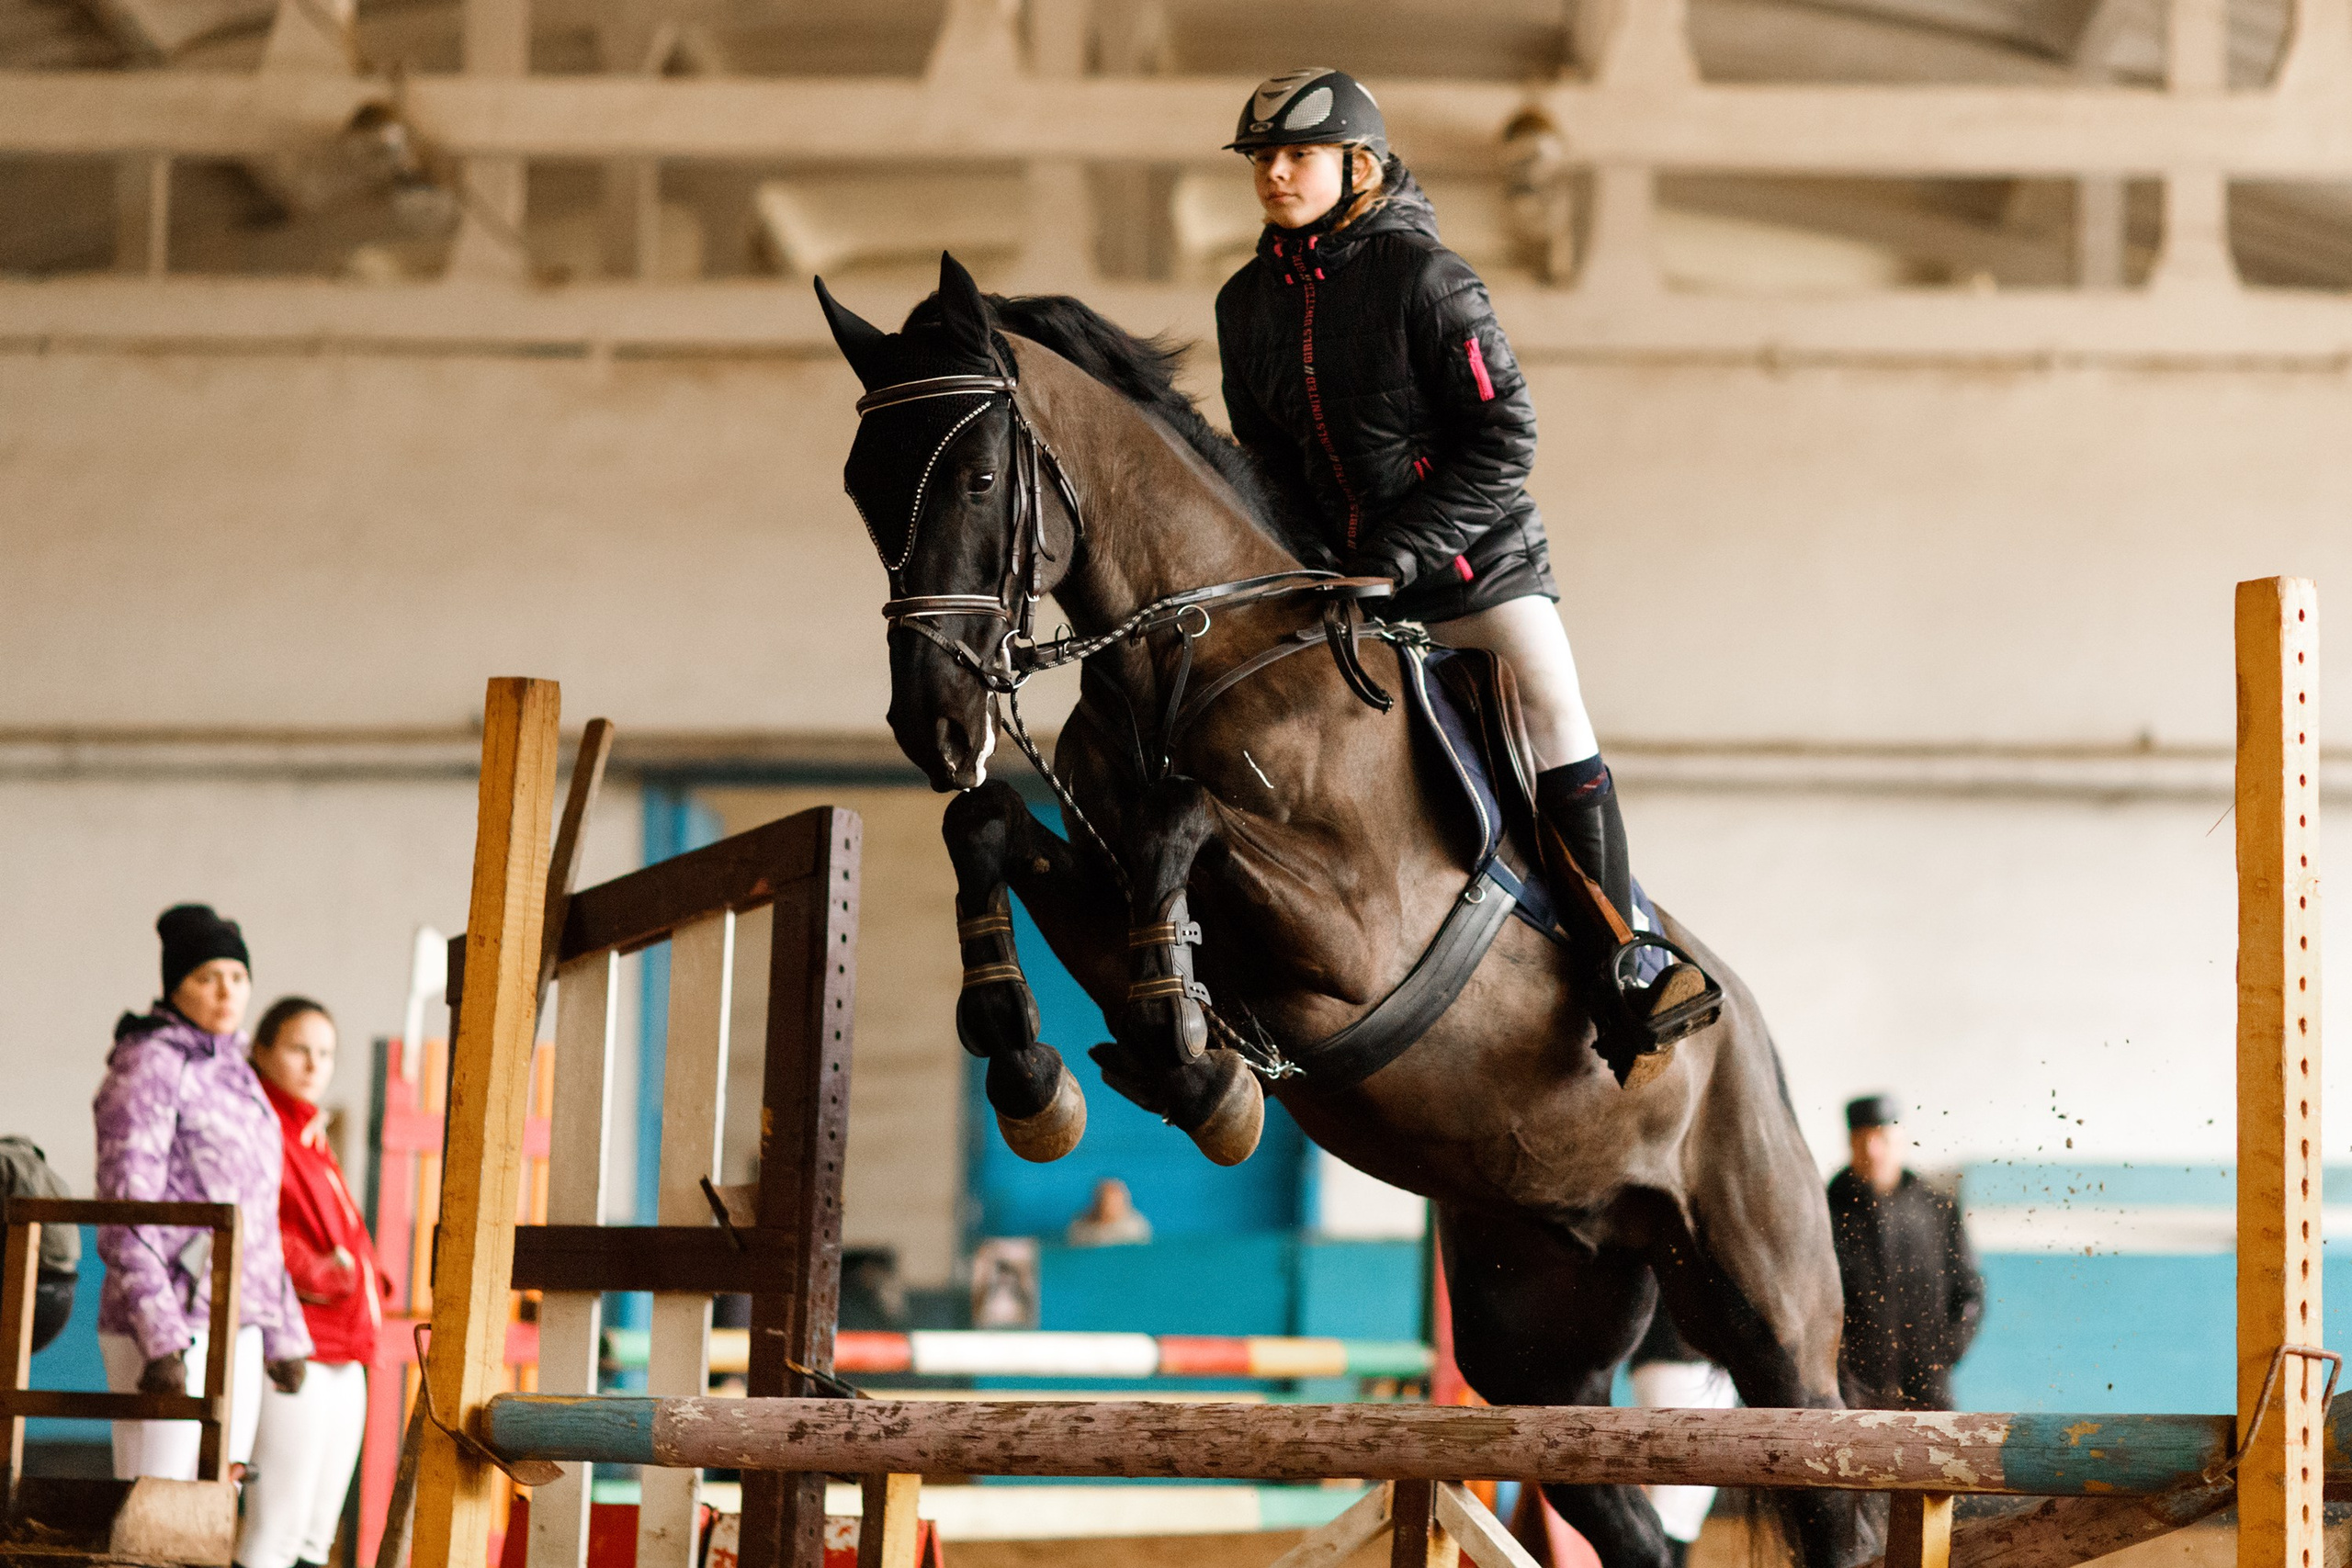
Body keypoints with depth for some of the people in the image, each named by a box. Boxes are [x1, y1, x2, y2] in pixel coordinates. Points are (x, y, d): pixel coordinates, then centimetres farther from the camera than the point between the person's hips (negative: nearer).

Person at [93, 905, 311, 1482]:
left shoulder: (235, 1073, 18)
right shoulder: (150, 1063, -8)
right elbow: (126, 1215, -15)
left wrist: (283, 1334, 22)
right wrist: (162, 1341, -22)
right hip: (169, 1329, -8)